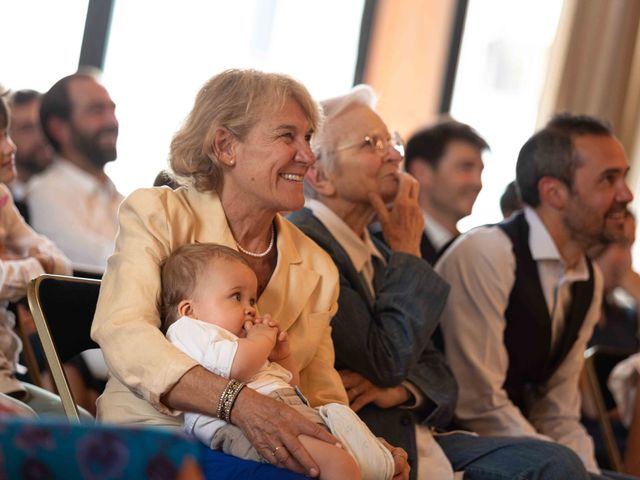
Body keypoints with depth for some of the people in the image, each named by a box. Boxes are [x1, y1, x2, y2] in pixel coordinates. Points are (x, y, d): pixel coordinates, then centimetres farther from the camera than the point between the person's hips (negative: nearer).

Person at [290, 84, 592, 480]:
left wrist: (400, 390, -8)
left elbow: (434, 368, 16)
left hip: (416, 440, 9)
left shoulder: (375, 251, 16)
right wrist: (407, 253, -7)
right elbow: (385, 363, -16)